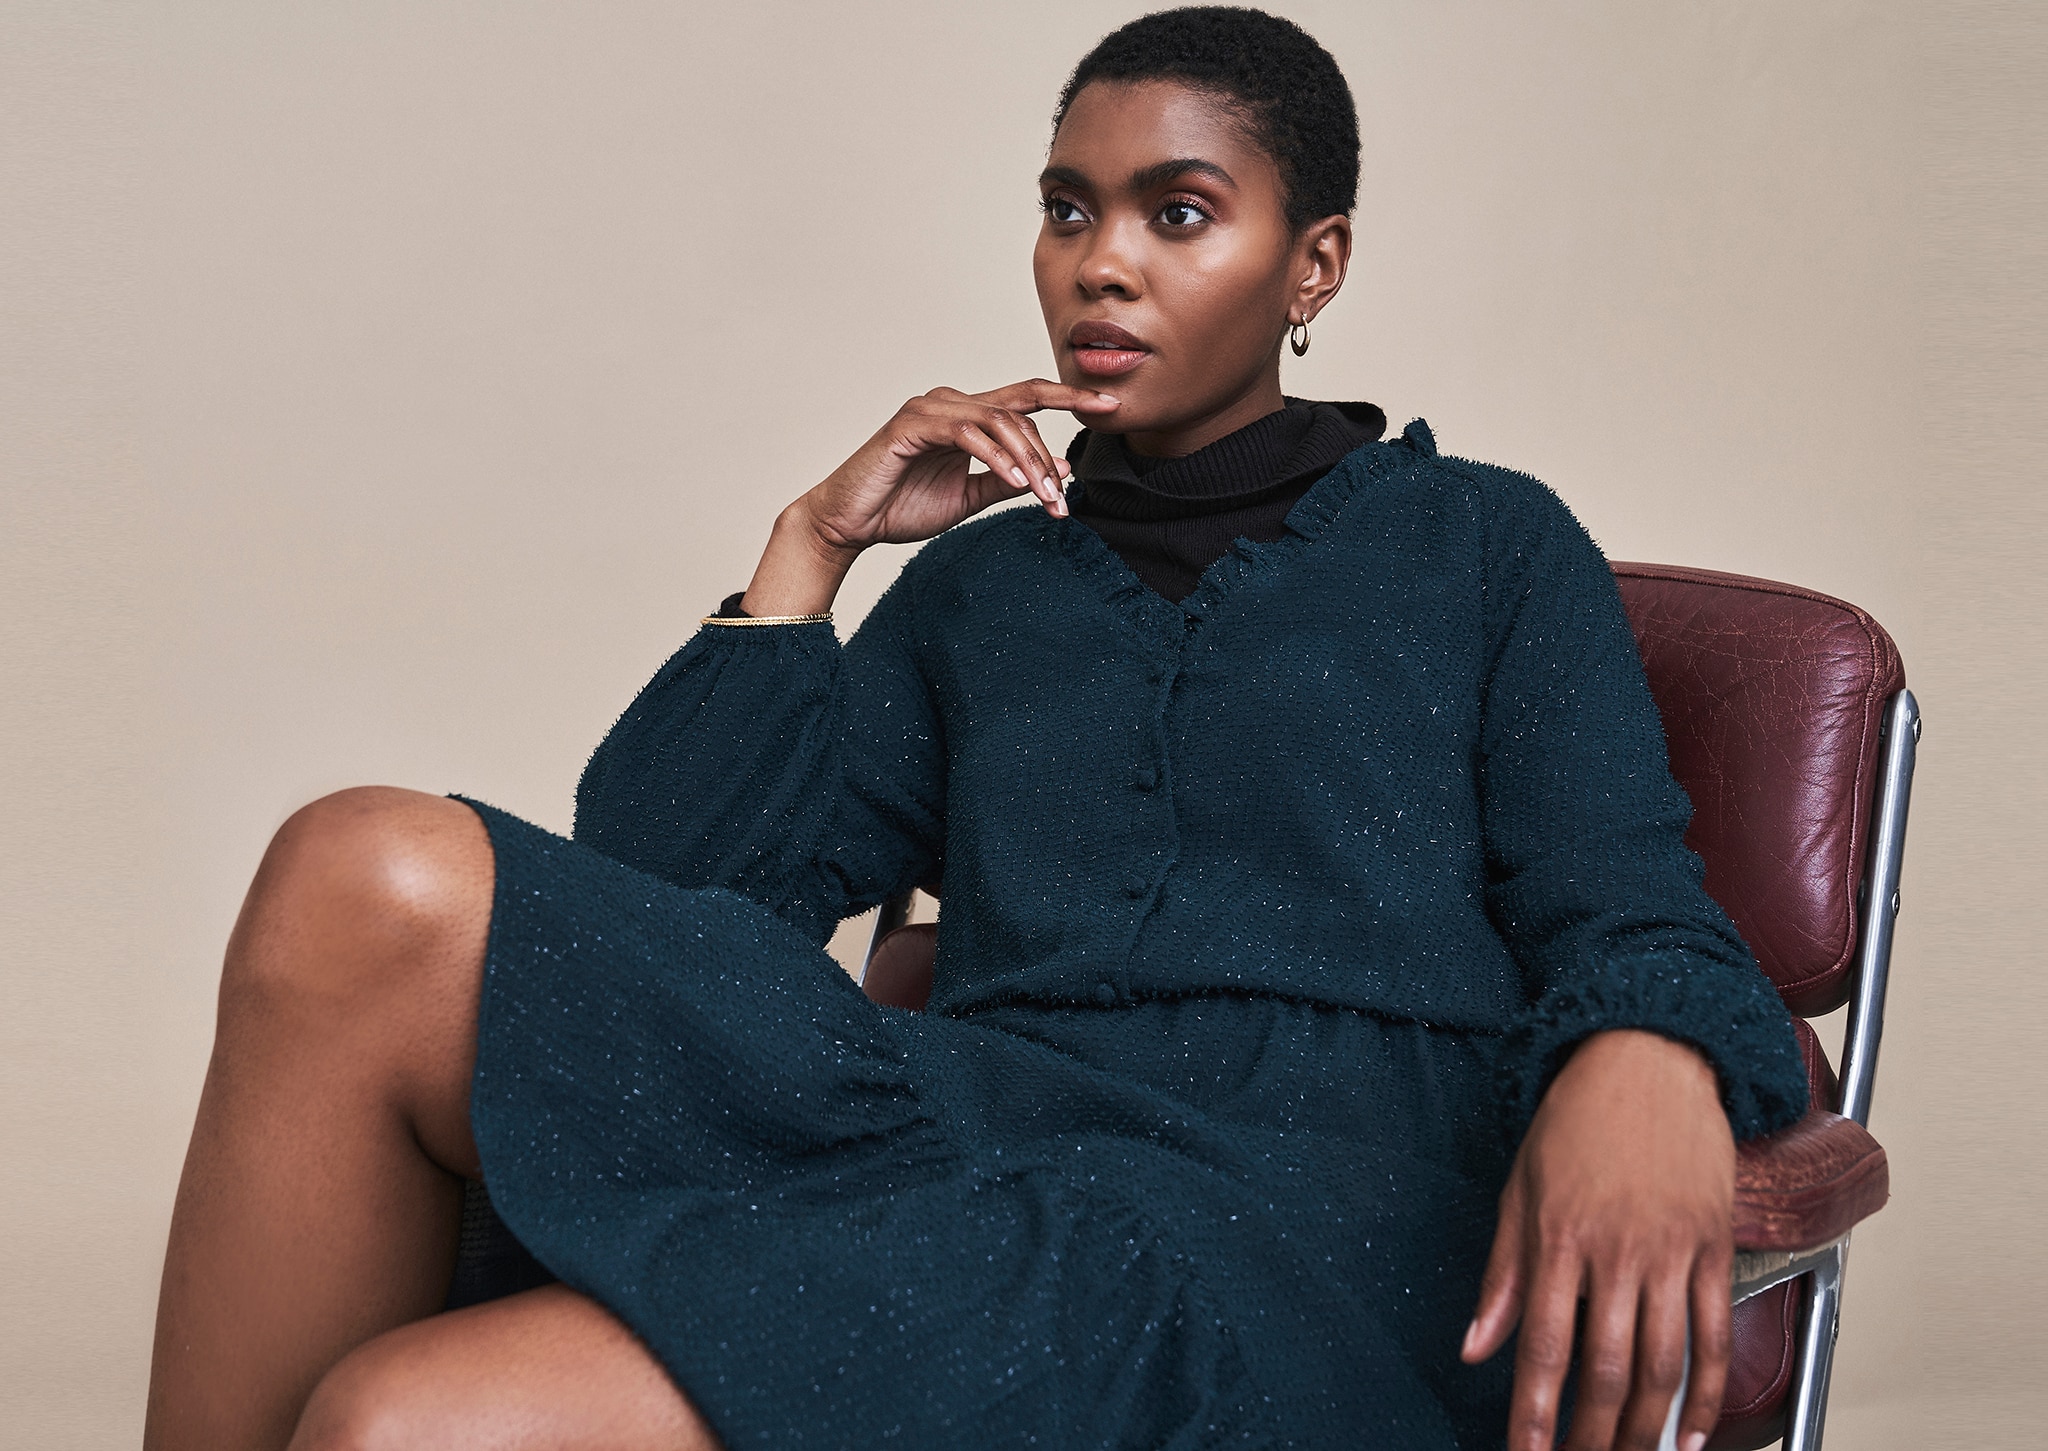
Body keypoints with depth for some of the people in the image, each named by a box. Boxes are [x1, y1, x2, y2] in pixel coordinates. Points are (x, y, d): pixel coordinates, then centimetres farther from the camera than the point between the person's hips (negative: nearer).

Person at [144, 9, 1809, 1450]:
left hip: (1313, 1233, -4)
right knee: (377, 880, -24)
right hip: (978, 1130, 4)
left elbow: (1632, 925, 5)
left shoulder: (1486, 545, 19)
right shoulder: (978, 584, 27)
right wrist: (812, 546, 12)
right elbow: (647, 893, 17)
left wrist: (1640, 1063, -20)